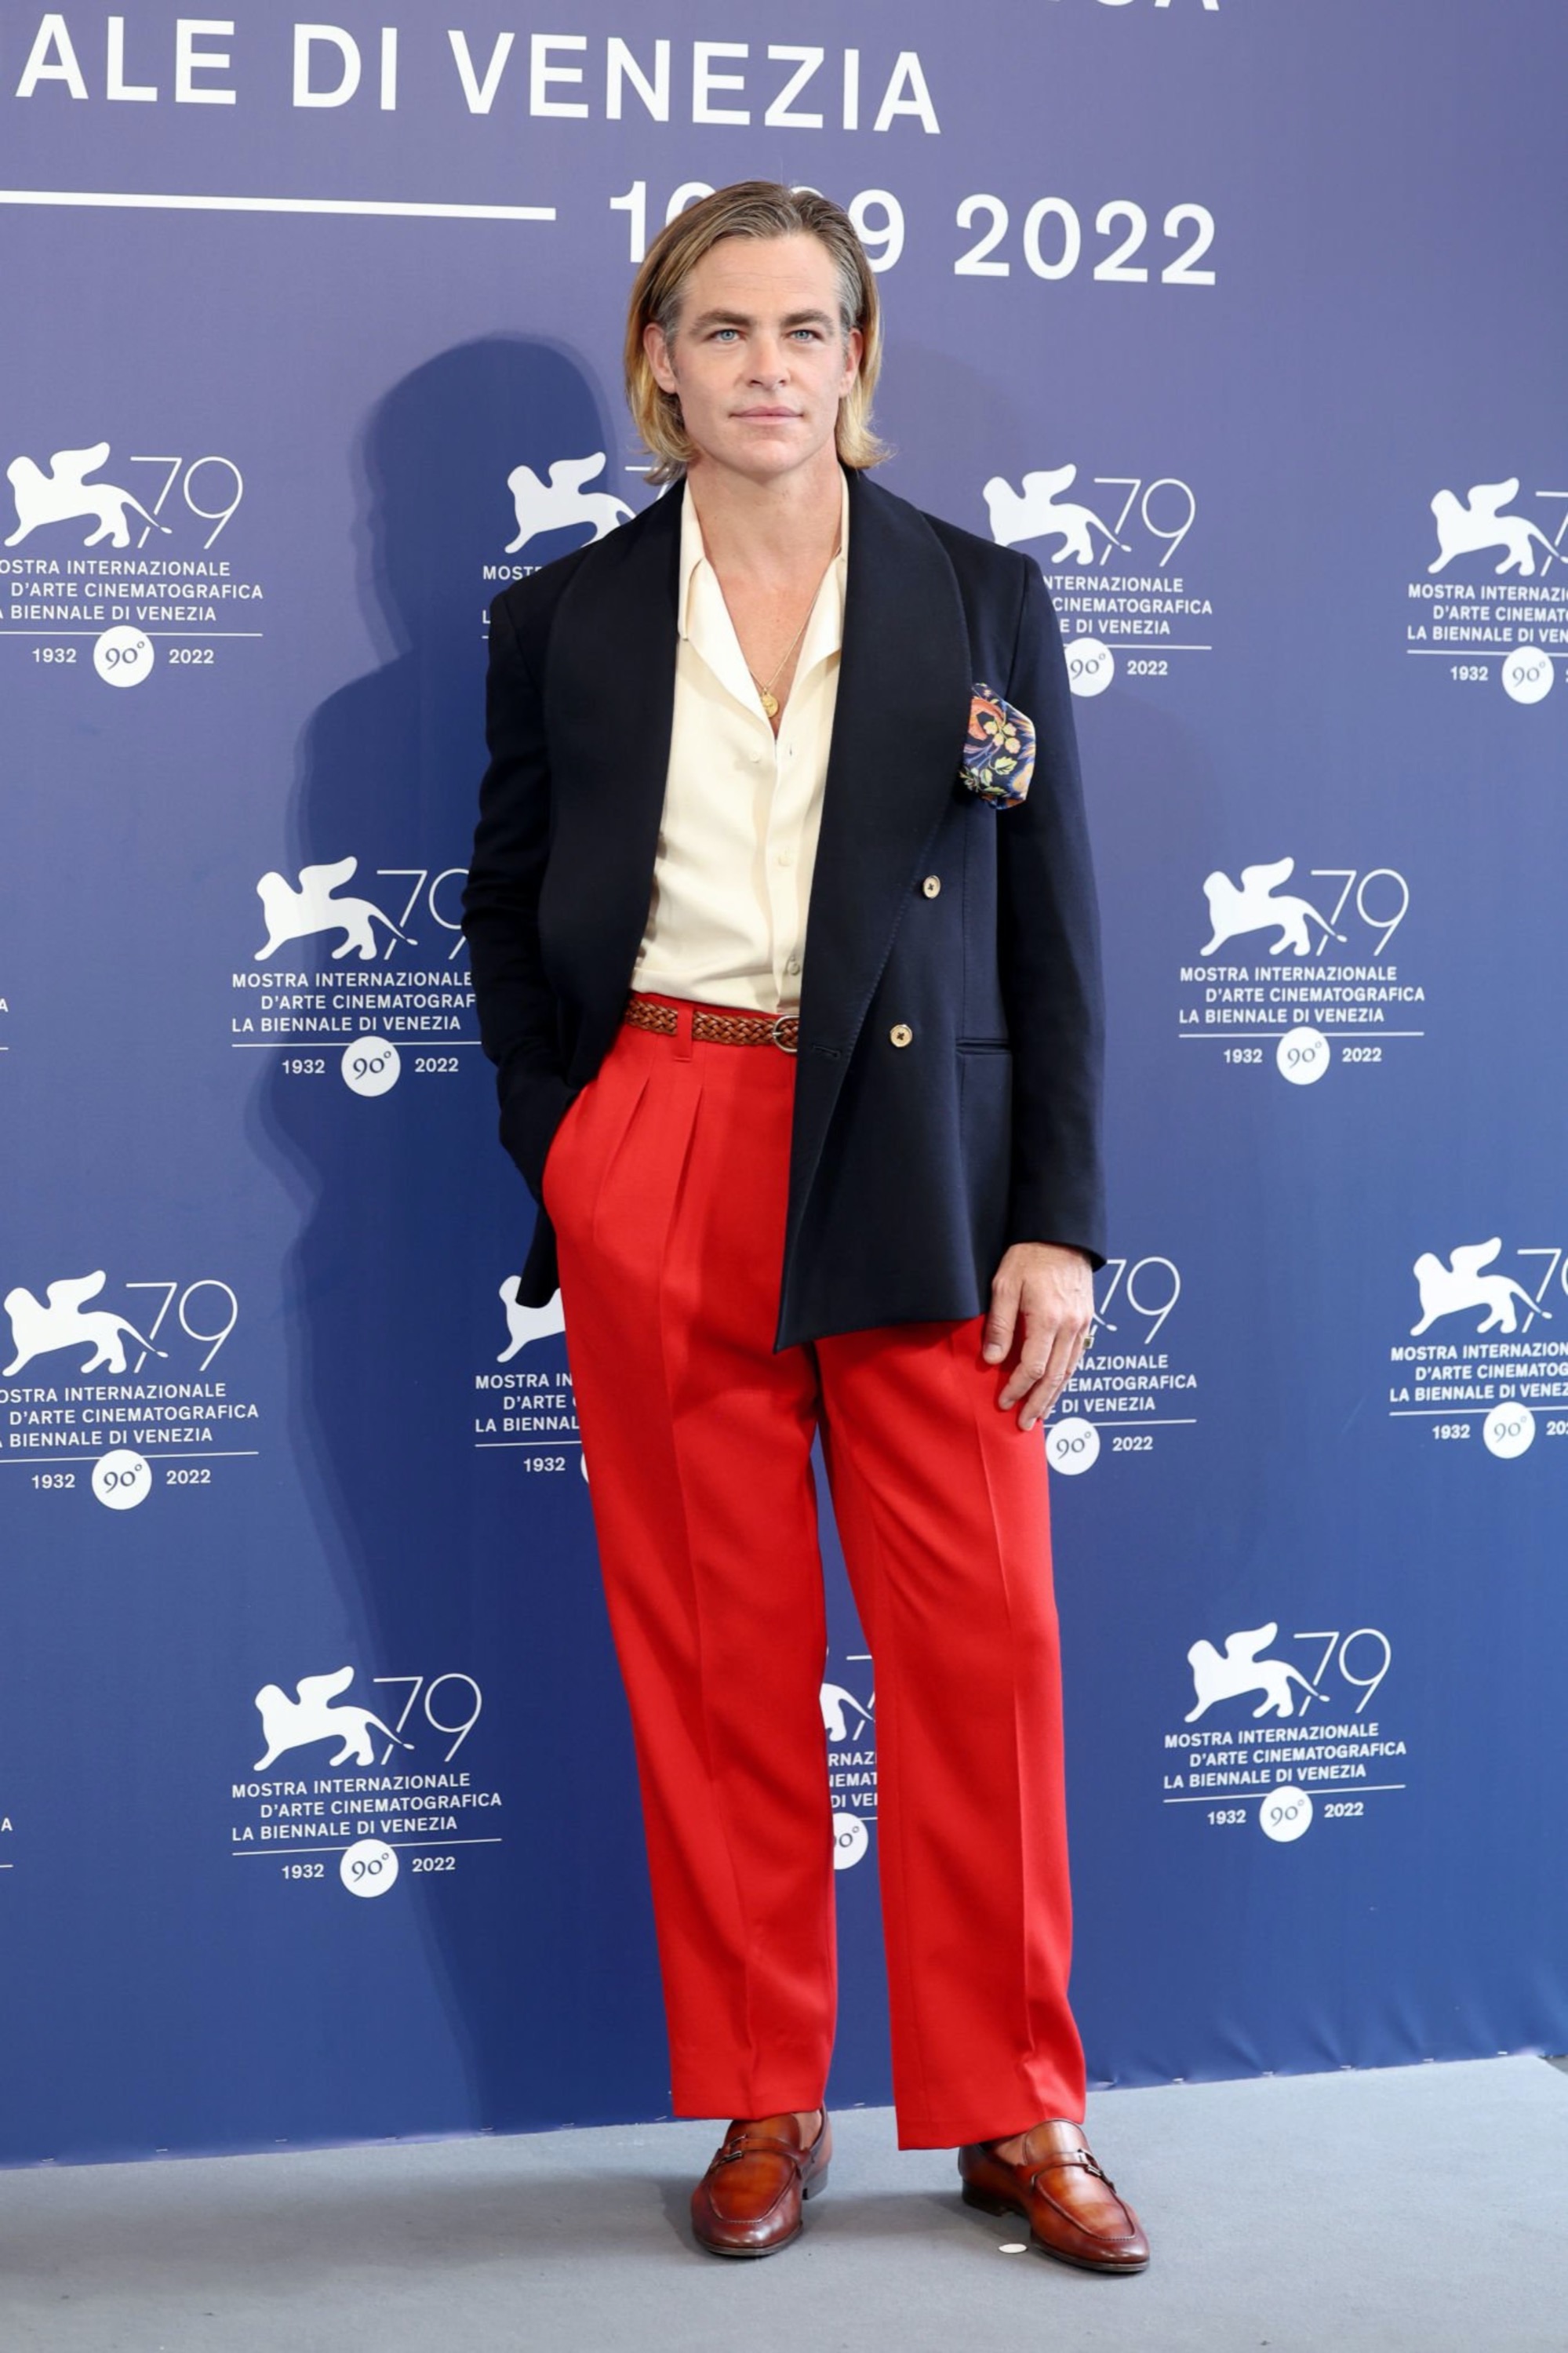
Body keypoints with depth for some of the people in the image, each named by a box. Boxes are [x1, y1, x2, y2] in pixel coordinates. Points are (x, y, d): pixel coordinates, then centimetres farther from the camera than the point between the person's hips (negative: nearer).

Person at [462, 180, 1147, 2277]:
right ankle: (764, 2106, 21)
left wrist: (1062, 1219, -3)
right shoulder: (564, 621, 6)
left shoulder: (985, 603, 5)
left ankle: (1015, 2113, 17)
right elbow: (506, 910, 15)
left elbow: (1057, 935, 4)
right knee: (713, 1644, 5)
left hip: (917, 1177, 0)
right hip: (657, 1175, 1)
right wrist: (563, 1163, 4)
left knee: (979, 1634, 1)